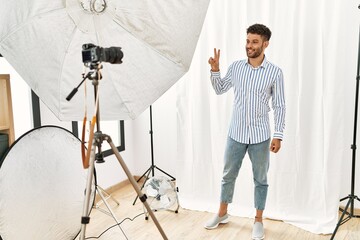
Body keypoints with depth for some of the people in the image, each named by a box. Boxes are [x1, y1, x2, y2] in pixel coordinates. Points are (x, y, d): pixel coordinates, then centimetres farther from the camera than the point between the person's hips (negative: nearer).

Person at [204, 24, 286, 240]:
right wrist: (215, 70, -2)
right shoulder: (236, 67, 1)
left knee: (260, 179, 10)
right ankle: (222, 213, 33)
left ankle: (258, 221, 26)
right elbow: (220, 90, 14)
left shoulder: (275, 72, -7)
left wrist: (278, 135, -10)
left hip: (260, 136, -2)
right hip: (236, 133, 3)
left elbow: (280, 106, -5)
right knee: (228, 175, 14)